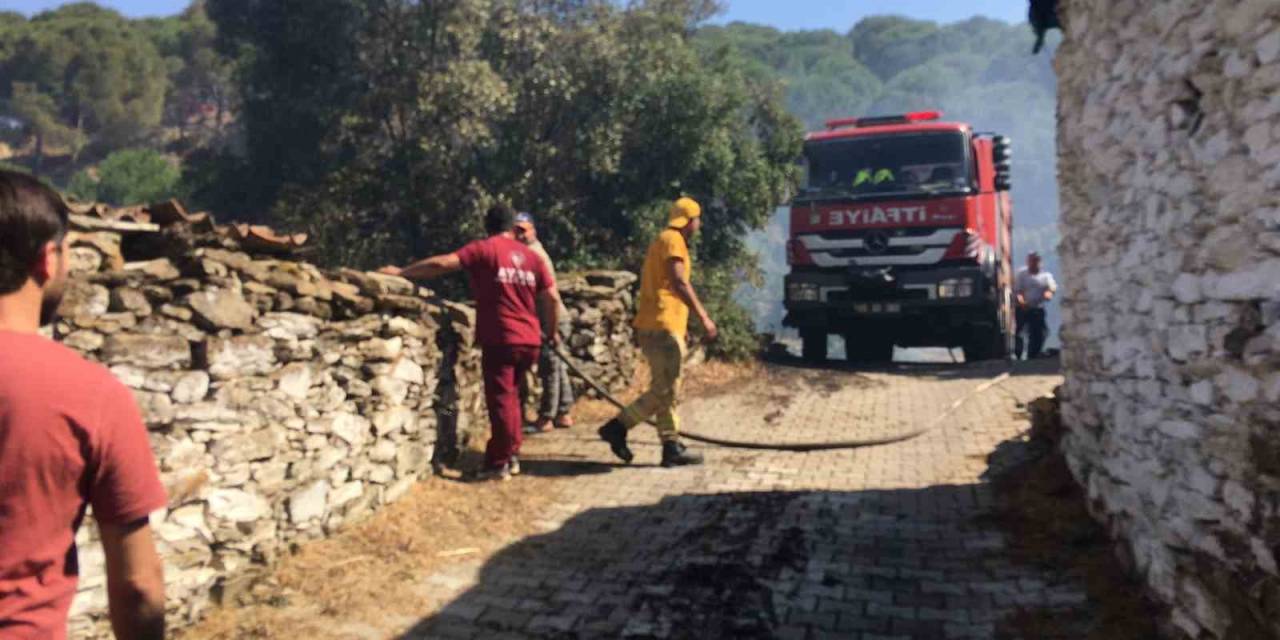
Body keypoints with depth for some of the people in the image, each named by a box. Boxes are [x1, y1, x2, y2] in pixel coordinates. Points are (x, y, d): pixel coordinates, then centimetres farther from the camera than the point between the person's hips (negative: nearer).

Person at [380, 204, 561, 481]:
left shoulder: (484, 249, -3)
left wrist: (402, 272, -5)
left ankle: (499, 464, 7)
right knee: (509, 397, 19)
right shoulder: (531, 255, 10)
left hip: (500, 339, -5)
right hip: (529, 340, 5)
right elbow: (553, 298, 7)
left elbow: (442, 264, -13)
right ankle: (511, 455, 25)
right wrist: (553, 332, 20)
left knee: (501, 401, 1)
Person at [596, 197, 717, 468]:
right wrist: (703, 316, -19)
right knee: (664, 390, -7)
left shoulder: (663, 241, 23)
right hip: (662, 326, -10)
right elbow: (679, 283, -19)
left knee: (667, 390, 9)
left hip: (652, 325, 10)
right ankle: (617, 427, -4)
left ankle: (672, 448, 11)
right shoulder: (673, 240, -8)